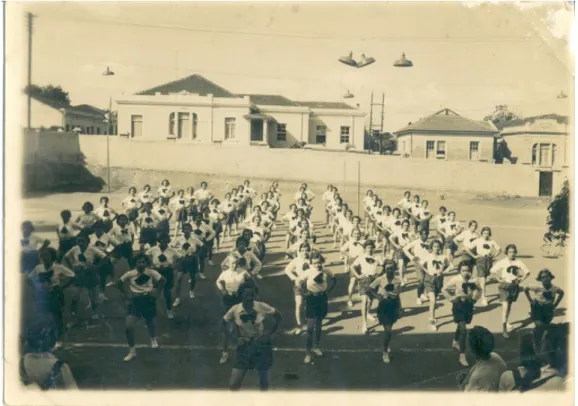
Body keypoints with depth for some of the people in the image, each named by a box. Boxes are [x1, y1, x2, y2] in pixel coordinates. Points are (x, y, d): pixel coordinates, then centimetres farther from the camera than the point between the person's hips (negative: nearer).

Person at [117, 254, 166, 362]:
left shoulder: (152, 272, -10)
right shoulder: (130, 274, -10)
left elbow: (163, 281, 1)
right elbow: (119, 283, 3)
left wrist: (157, 291, -5)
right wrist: (126, 294, -2)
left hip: (148, 299, 0)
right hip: (135, 300, 0)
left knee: (150, 322, 20)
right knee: (128, 326, -13)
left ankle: (153, 339, 54)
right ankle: (132, 351, 3)